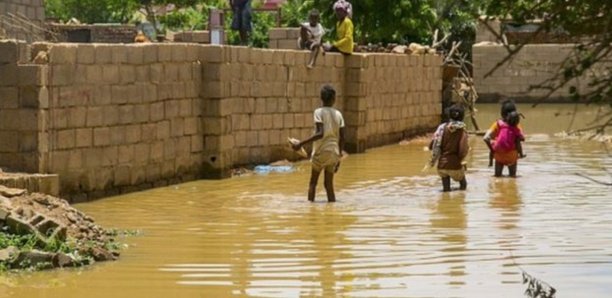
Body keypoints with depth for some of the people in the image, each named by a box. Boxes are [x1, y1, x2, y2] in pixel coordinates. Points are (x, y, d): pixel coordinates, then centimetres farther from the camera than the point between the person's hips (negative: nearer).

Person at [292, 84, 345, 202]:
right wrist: (339, 157, 19)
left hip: (321, 151, -4)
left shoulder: (319, 112, -8)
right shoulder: (338, 114, 6)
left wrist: (301, 144, -20)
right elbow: (342, 138, 7)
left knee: (313, 182, 5)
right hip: (334, 152, 4)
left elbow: (320, 134, -21)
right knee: (329, 184, 10)